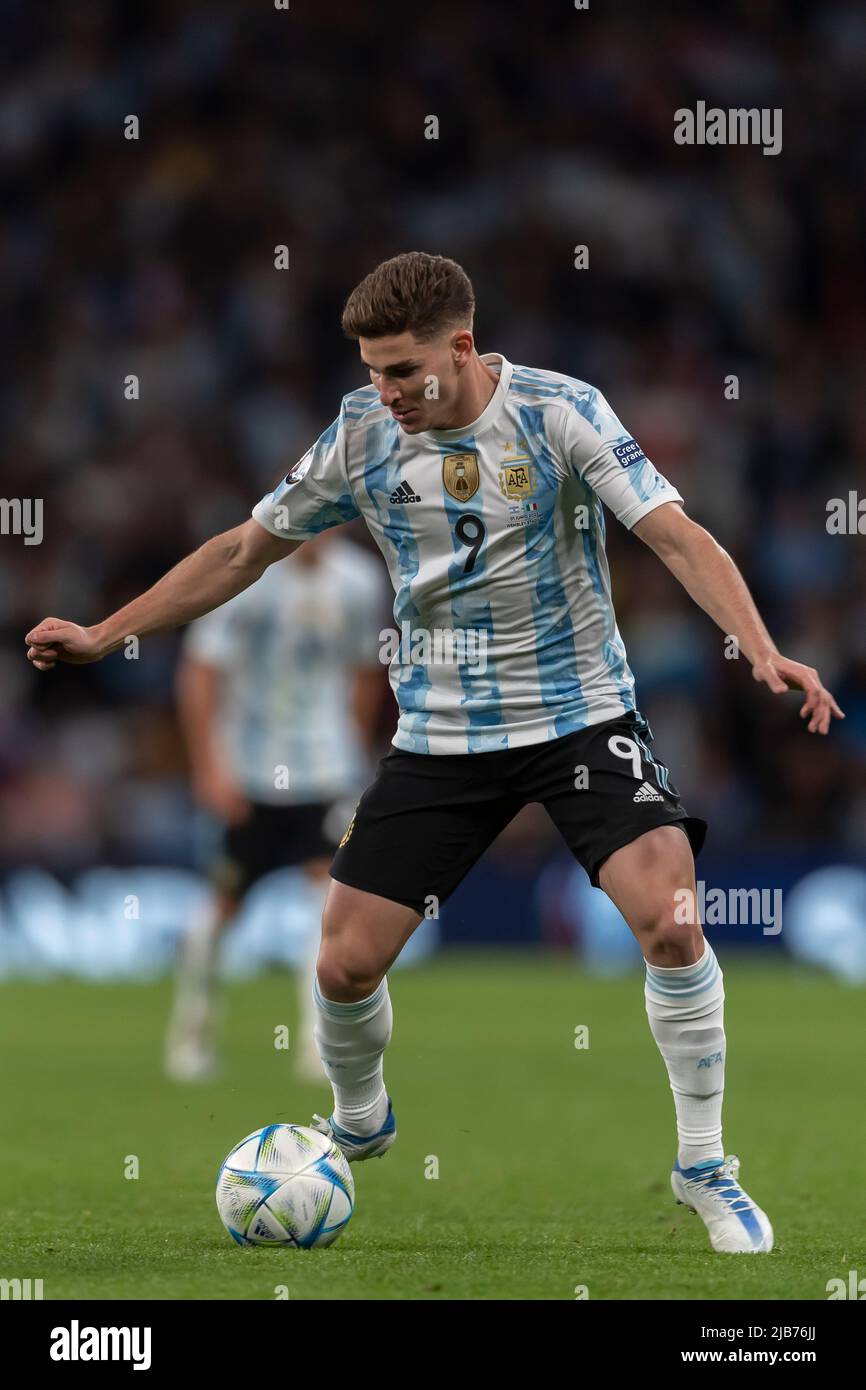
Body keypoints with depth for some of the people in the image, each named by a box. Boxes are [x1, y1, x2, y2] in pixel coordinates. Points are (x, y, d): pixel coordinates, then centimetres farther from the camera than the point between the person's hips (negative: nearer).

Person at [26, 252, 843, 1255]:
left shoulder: (560, 412, -13)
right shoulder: (363, 436, -3)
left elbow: (677, 536, -19)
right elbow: (243, 551, 9)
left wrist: (761, 649, -35)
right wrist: (104, 635, 8)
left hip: (579, 714, -3)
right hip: (441, 735, 3)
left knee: (670, 922, -23)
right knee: (345, 962, -2)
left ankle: (703, 1167, -5)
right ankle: (359, 1125, 31)